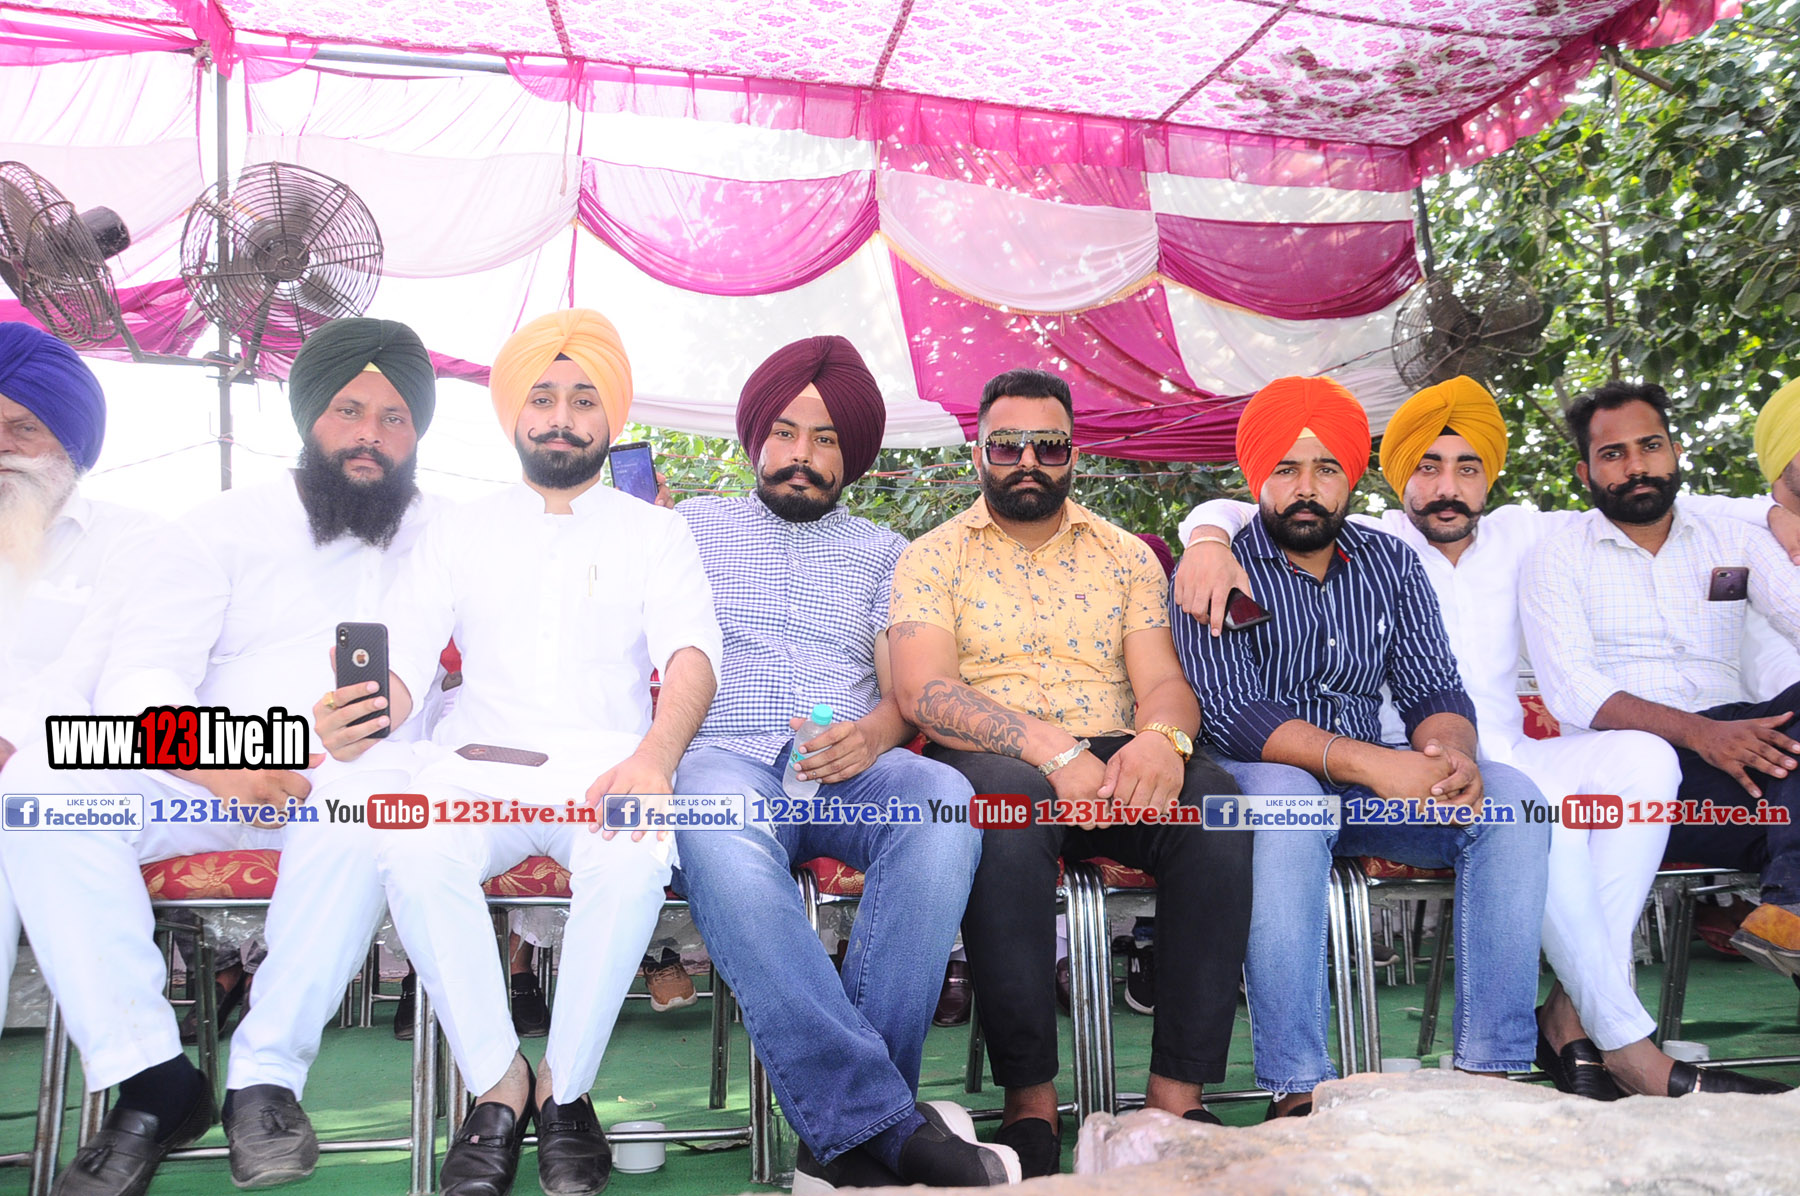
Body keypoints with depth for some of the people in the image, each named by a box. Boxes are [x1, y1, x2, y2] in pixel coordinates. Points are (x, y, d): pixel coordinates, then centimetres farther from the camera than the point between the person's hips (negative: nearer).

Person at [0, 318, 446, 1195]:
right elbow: (137, 675, 1)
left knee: (373, 792, -37)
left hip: (350, 782, -2)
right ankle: (151, 1082, -19)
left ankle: (267, 1075, -23)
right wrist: (215, 762, -20)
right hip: (204, 781, 2)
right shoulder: (229, 525, 12)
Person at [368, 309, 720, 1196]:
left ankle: (566, 1085, -13)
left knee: (634, 860, -35)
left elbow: (692, 653, -3)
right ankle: (496, 1083, -14)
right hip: (478, 762, 2)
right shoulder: (462, 531, 20)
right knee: (412, 853, -32)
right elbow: (403, 660, 8)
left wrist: (652, 758, -25)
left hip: (605, 764, -1)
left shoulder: (654, 532, 14)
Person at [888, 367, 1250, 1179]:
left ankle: (1177, 1097, -24)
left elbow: (1165, 681, 7)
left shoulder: (1126, 556, 17)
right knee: (1010, 800, -38)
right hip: (991, 764, -2)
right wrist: (1051, 747, -23)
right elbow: (924, 693, -7)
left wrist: (1160, 738, -20)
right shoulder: (933, 557, 8)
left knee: (1214, 800, -28)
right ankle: (1030, 1105, -28)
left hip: (1114, 762, 3)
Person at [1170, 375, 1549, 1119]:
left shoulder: (1391, 563, 11)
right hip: (1258, 782, -4)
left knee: (1510, 800, -19)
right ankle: (1297, 1091, -35)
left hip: (1375, 784, 5)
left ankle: (1491, 1071, -17)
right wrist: (1370, 762, -29)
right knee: (1284, 795, -37)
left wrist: (1452, 752, -22)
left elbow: (1434, 690, 3)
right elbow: (1231, 715, -16)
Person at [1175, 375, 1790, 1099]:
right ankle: (1625, 1042, -24)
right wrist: (1208, 539, -31)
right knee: (1530, 795, -34)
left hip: (1510, 761, 5)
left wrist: (1771, 511, 10)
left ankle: (1572, 1014, -24)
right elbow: (1233, 512, -8)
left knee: (1644, 756, -22)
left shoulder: (1515, 536, 15)